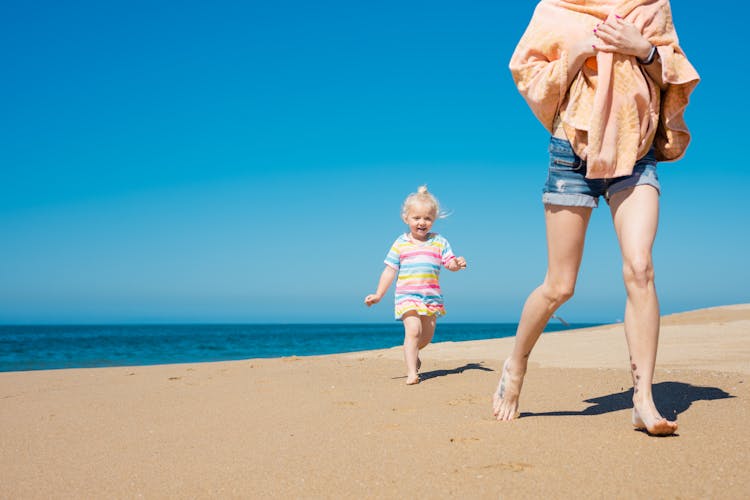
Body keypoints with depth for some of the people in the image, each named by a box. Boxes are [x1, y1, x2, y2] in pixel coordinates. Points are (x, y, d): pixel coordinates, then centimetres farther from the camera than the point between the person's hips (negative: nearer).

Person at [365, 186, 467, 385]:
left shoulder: (439, 242, 6)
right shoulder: (400, 244, 2)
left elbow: (449, 263, 1)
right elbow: (390, 270, 5)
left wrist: (457, 264, -23)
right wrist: (378, 295, 2)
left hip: (431, 296, 3)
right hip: (407, 295, -3)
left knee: (427, 336, 12)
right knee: (413, 330, -20)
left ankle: (412, 352, 42)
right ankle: (411, 372, -18)